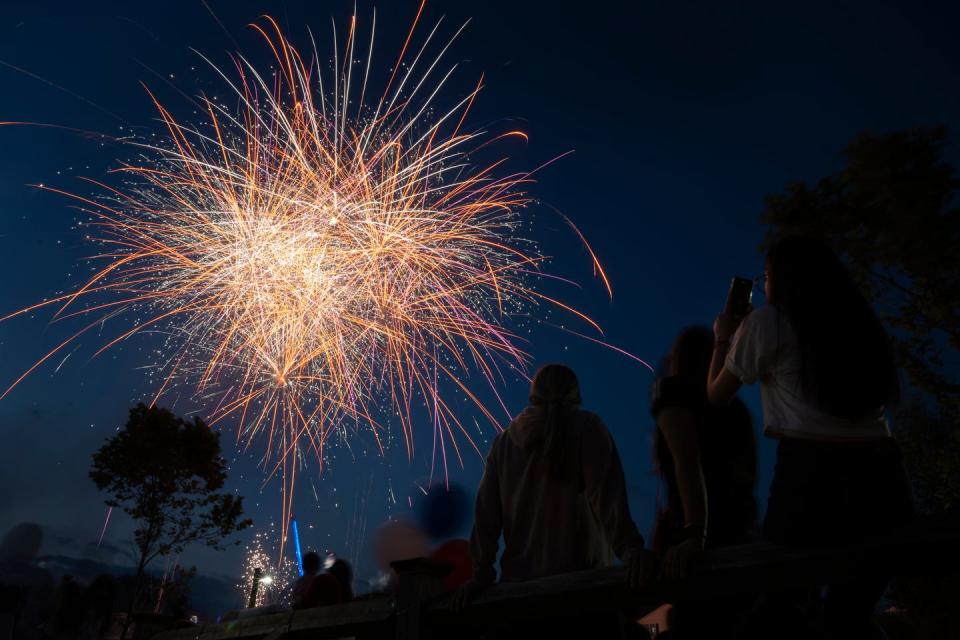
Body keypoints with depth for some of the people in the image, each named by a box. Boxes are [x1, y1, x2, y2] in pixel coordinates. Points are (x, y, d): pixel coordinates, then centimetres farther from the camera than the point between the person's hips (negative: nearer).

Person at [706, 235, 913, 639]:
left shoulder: (768, 321, 0)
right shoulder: (859, 322, 14)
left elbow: (717, 394, 10)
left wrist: (723, 339, 26)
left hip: (810, 470, -5)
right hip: (881, 474, 6)